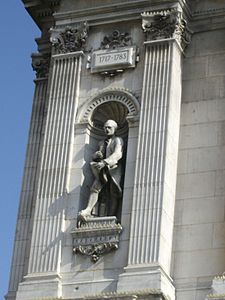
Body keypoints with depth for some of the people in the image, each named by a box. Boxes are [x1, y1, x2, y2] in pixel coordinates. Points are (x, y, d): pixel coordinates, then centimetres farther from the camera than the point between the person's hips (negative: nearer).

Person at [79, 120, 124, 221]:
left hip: (114, 169, -5)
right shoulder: (101, 143, 27)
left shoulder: (118, 140, 5)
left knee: (113, 195, -13)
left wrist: (104, 162, -28)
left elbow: (118, 154, -13)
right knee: (95, 188, -20)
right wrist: (96, 155, 3)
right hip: (102, 171, 5)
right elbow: (94, 157, 30)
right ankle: (88, 211, -35)